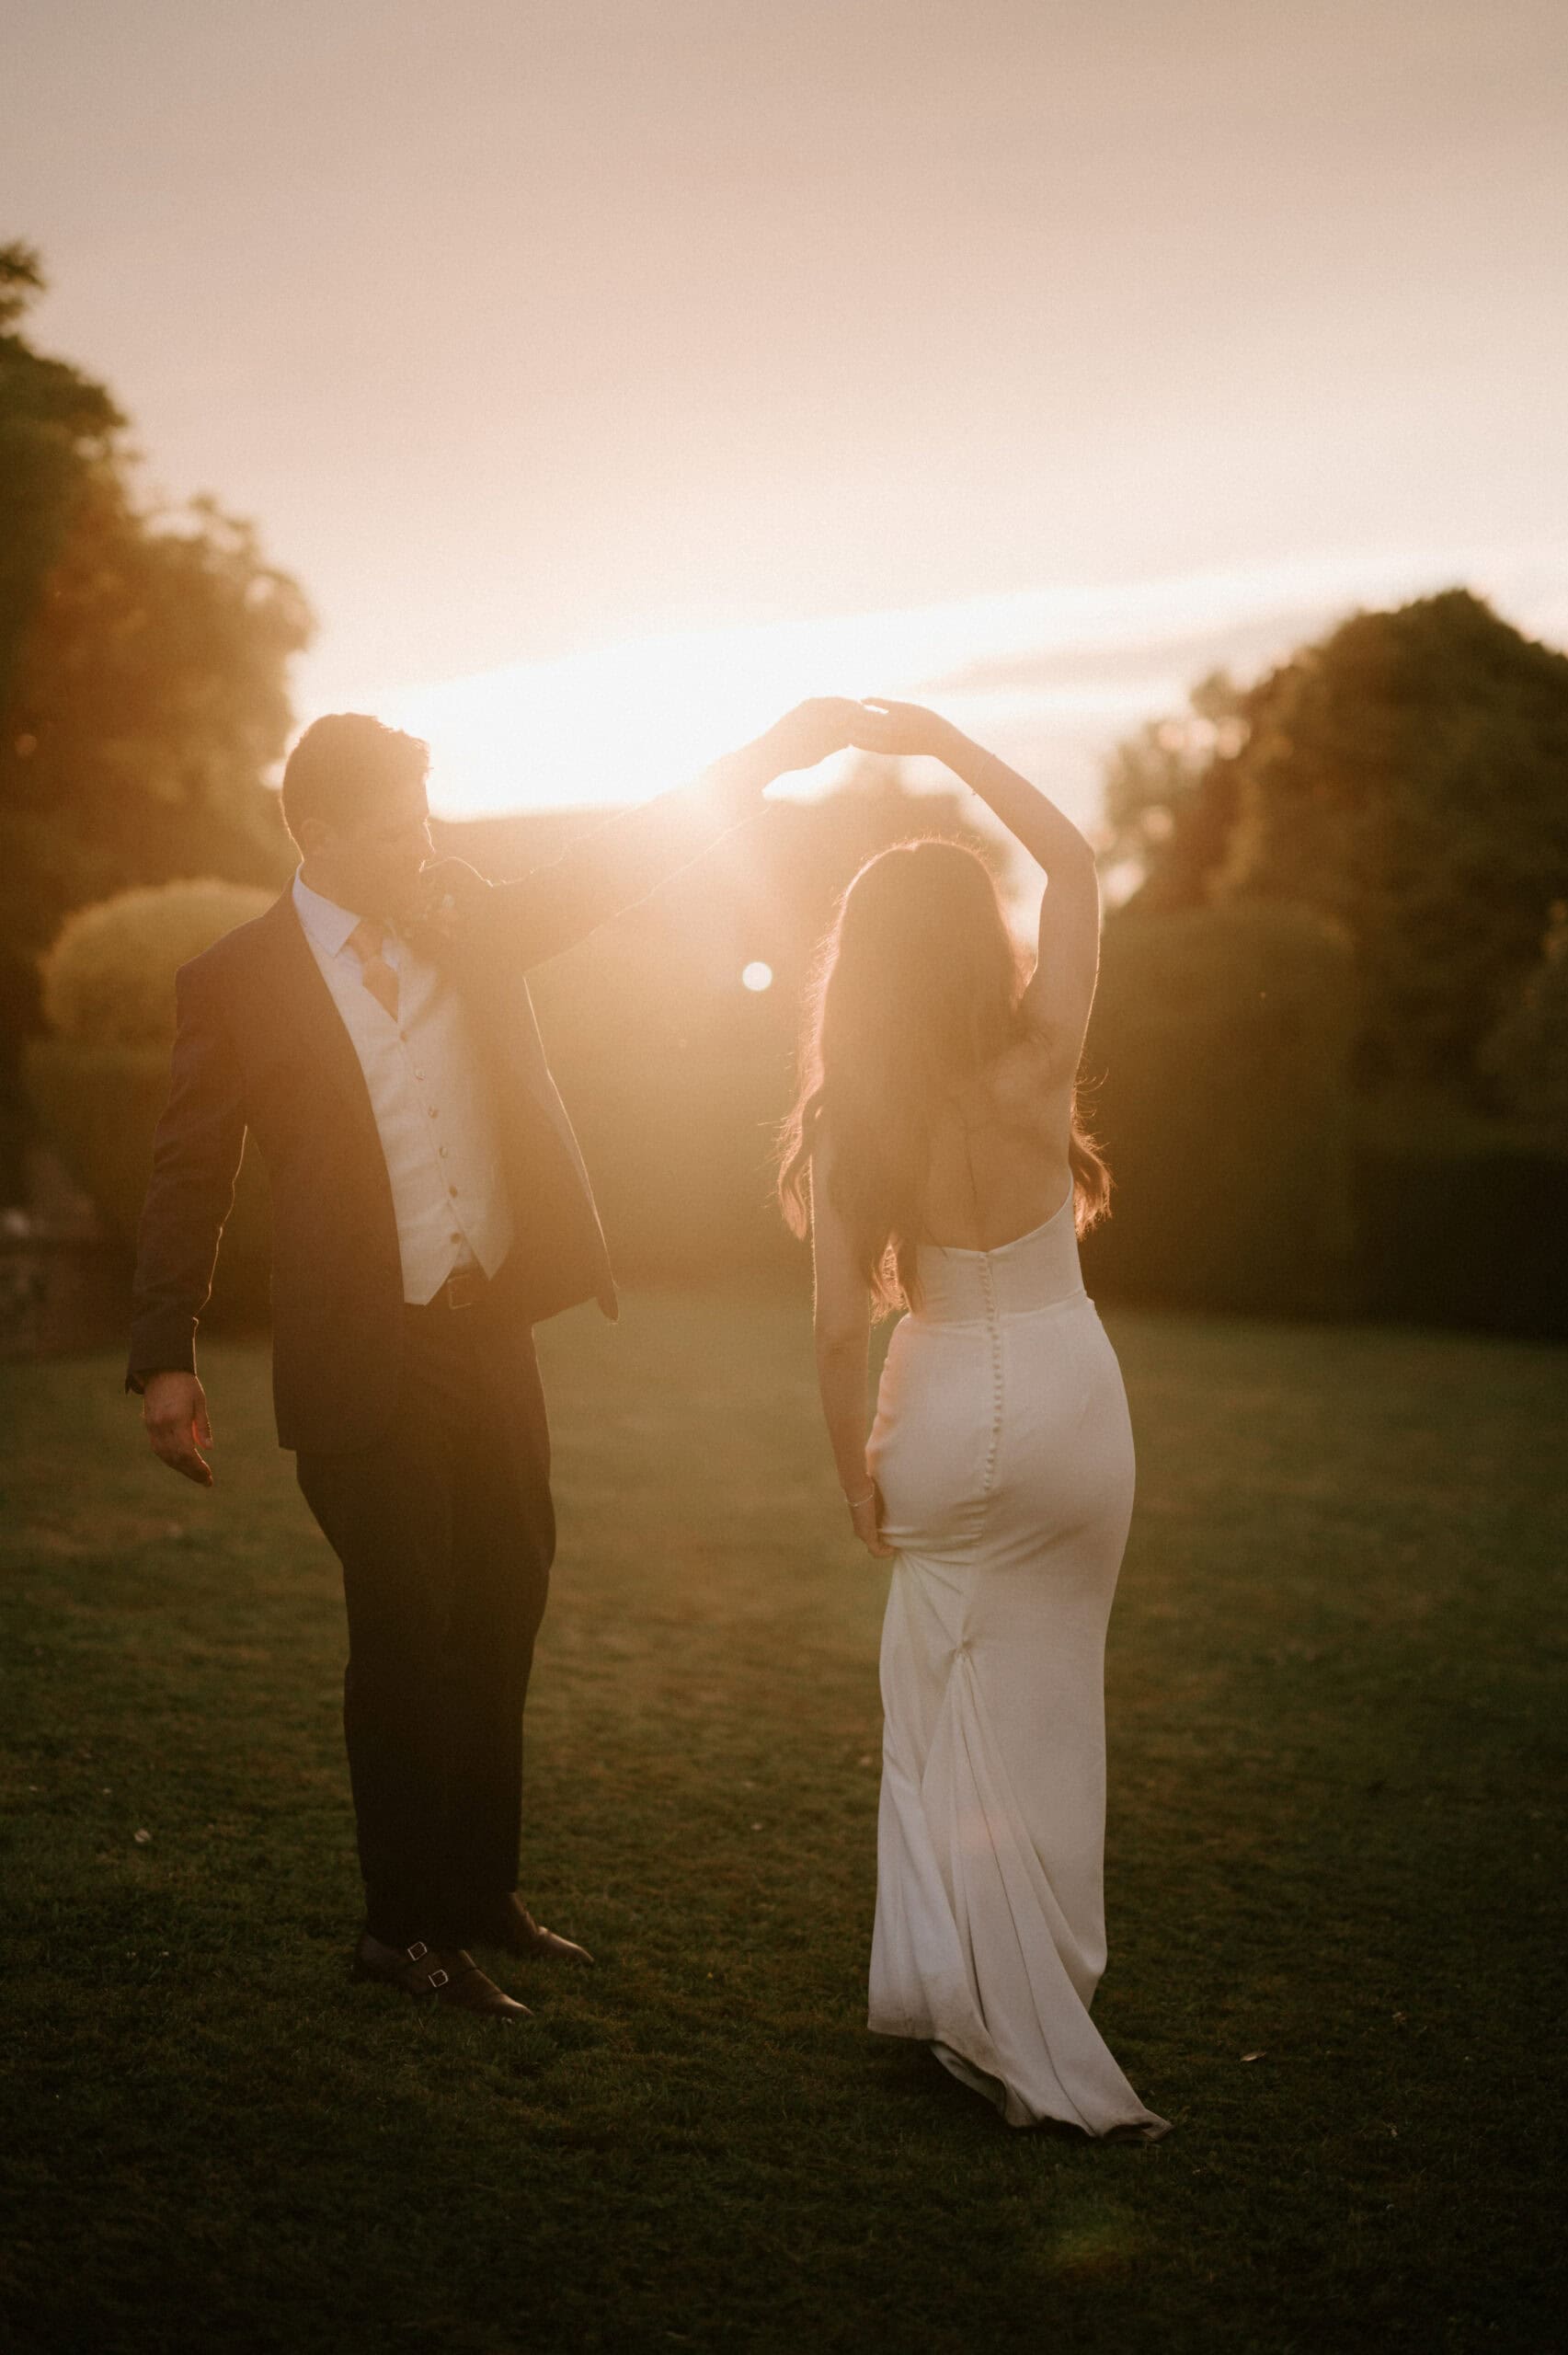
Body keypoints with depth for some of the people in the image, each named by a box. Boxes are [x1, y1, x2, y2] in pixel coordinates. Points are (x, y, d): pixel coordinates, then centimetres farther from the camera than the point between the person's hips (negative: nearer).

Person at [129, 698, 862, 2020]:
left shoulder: (466, 925, 6)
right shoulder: (238, 984, -6)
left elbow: (616, 864, 10)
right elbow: (191, 1178, -3)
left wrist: (778, 751, 6)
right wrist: (168, 1359, -7)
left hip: (492, 1331, 6)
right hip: (366, 1364, -5)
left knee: (501, 1617, 13)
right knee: (405, 1638, 0)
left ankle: (481, 1895, 30)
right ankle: (403, 1929, 16)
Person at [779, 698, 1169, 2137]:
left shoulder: (852, 1122, -12)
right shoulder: (1037, 1064, -15)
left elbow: (842, 1326, -10)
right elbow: (1072, 856, -5)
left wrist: (853, 1467, 5)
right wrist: (937, 737, -3)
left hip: (944, 1416, 1)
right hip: (1071, 1399, 0)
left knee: (954, 1703, 16)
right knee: (1049, 1694, 15)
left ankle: (979, 2000, 18)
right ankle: (1046, 1981, 23)